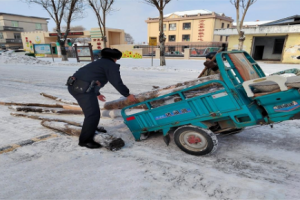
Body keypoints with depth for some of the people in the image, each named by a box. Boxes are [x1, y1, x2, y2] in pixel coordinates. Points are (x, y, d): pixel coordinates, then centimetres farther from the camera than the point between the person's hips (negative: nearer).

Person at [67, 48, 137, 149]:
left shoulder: (98, 63, 31)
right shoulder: (111, 65, 4)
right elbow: (117, 82, -6)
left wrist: (97, 93, 51)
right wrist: (127, 95, 3)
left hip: (74, 85, 10)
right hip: (82, 88, -10)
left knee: (92, 110, 25)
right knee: (93, 113, -9)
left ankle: (93, 129, 42)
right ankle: (85, 140, -1)